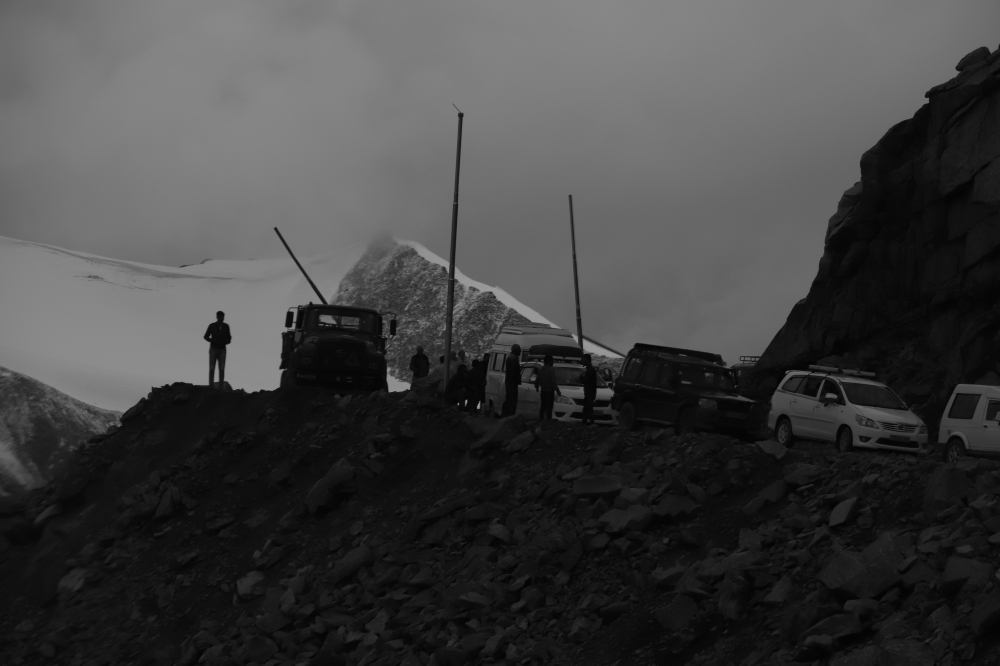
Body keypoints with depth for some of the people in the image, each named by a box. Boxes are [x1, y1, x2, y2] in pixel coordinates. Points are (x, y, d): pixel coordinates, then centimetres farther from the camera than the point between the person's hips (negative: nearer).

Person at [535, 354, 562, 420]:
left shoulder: (540, 369, 6)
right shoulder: (551, 369, -17)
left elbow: (537, 380, 14)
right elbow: (553, 382, -20)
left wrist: (537, 387, 34)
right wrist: (557, 390, -12)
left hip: (543, 391, 7)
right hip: (549, 391, -7)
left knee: (542, 406, 15)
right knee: (549, 407, -4)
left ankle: (541, 419, 18)